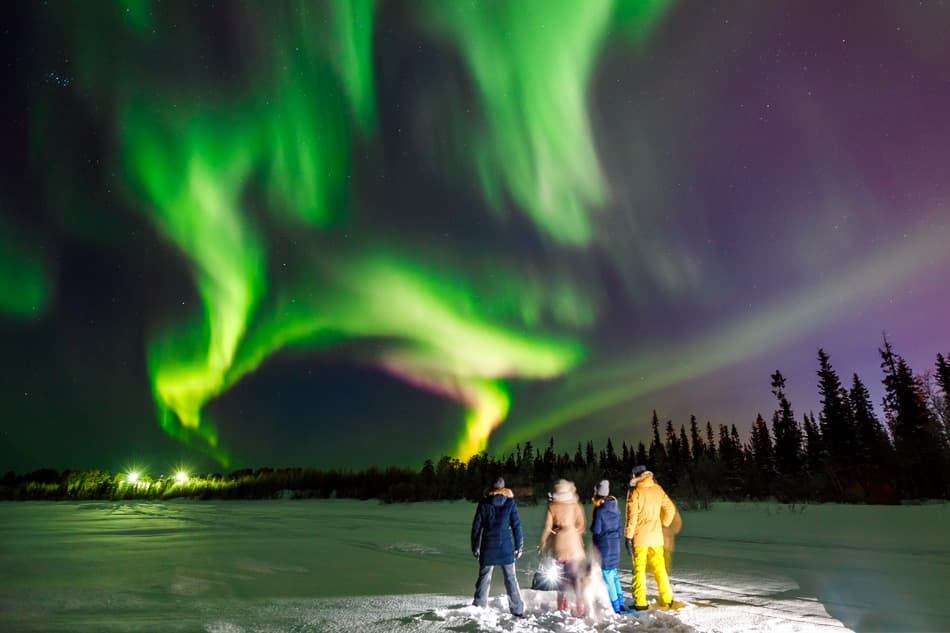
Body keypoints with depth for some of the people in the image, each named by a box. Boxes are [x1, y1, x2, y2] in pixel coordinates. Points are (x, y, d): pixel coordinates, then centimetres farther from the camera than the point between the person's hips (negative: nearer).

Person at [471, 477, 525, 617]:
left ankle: (478, 607, 7)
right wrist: (519, 546, 6)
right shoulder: (510, 502, 0)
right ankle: (517, 610, 8)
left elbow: (476, 526, 5)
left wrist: (475, 547, 12)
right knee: (510, 578, 7)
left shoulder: (484, 503, 4)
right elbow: (516, 525, -1)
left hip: (488, 547, 1)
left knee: (484, 577, 8)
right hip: (506, 547, 0)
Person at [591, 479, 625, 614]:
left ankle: (615, 606, 5)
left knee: (607, 575, 1)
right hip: (615, 543, 7)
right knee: (613, 573, 19)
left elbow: (595, 530, -15)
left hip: (604, 545, -7)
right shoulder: (615, 508, 3)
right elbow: (619, 526, 9)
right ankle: (620, 602, 25)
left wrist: (591, 528, 5)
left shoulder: (599, 511, -18)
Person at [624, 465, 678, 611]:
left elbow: (631, 516, -14)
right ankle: (667, 600, 18)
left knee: (639, 569, 4)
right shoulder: (657, 489, 3)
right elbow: (670, 509, 9)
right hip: (656, 536, 4)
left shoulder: (635, 492, -11)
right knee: (659, 568, 15)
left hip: (640, 537, -4)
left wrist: (628, 537, -9)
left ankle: (640, 603, 5)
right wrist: (664, 524, 20)